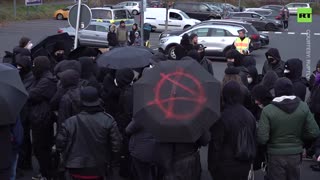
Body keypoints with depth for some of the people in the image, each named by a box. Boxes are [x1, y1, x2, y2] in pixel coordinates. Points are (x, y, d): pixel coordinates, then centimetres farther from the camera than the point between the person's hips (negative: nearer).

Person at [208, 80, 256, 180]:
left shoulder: (222, 117, -19)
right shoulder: (250, 116, 1)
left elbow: (216, 145, -15)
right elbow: (254, 140, 11)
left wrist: (212, 166, -5)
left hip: (226, 166, -5)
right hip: (244, 166, 6)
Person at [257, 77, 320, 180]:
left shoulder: (268, 110, -17)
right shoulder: (303, 107, -8)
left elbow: (262, 138, -19)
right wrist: (298, 136, 9)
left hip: (276, 155, -3)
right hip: (296, 154, 3)